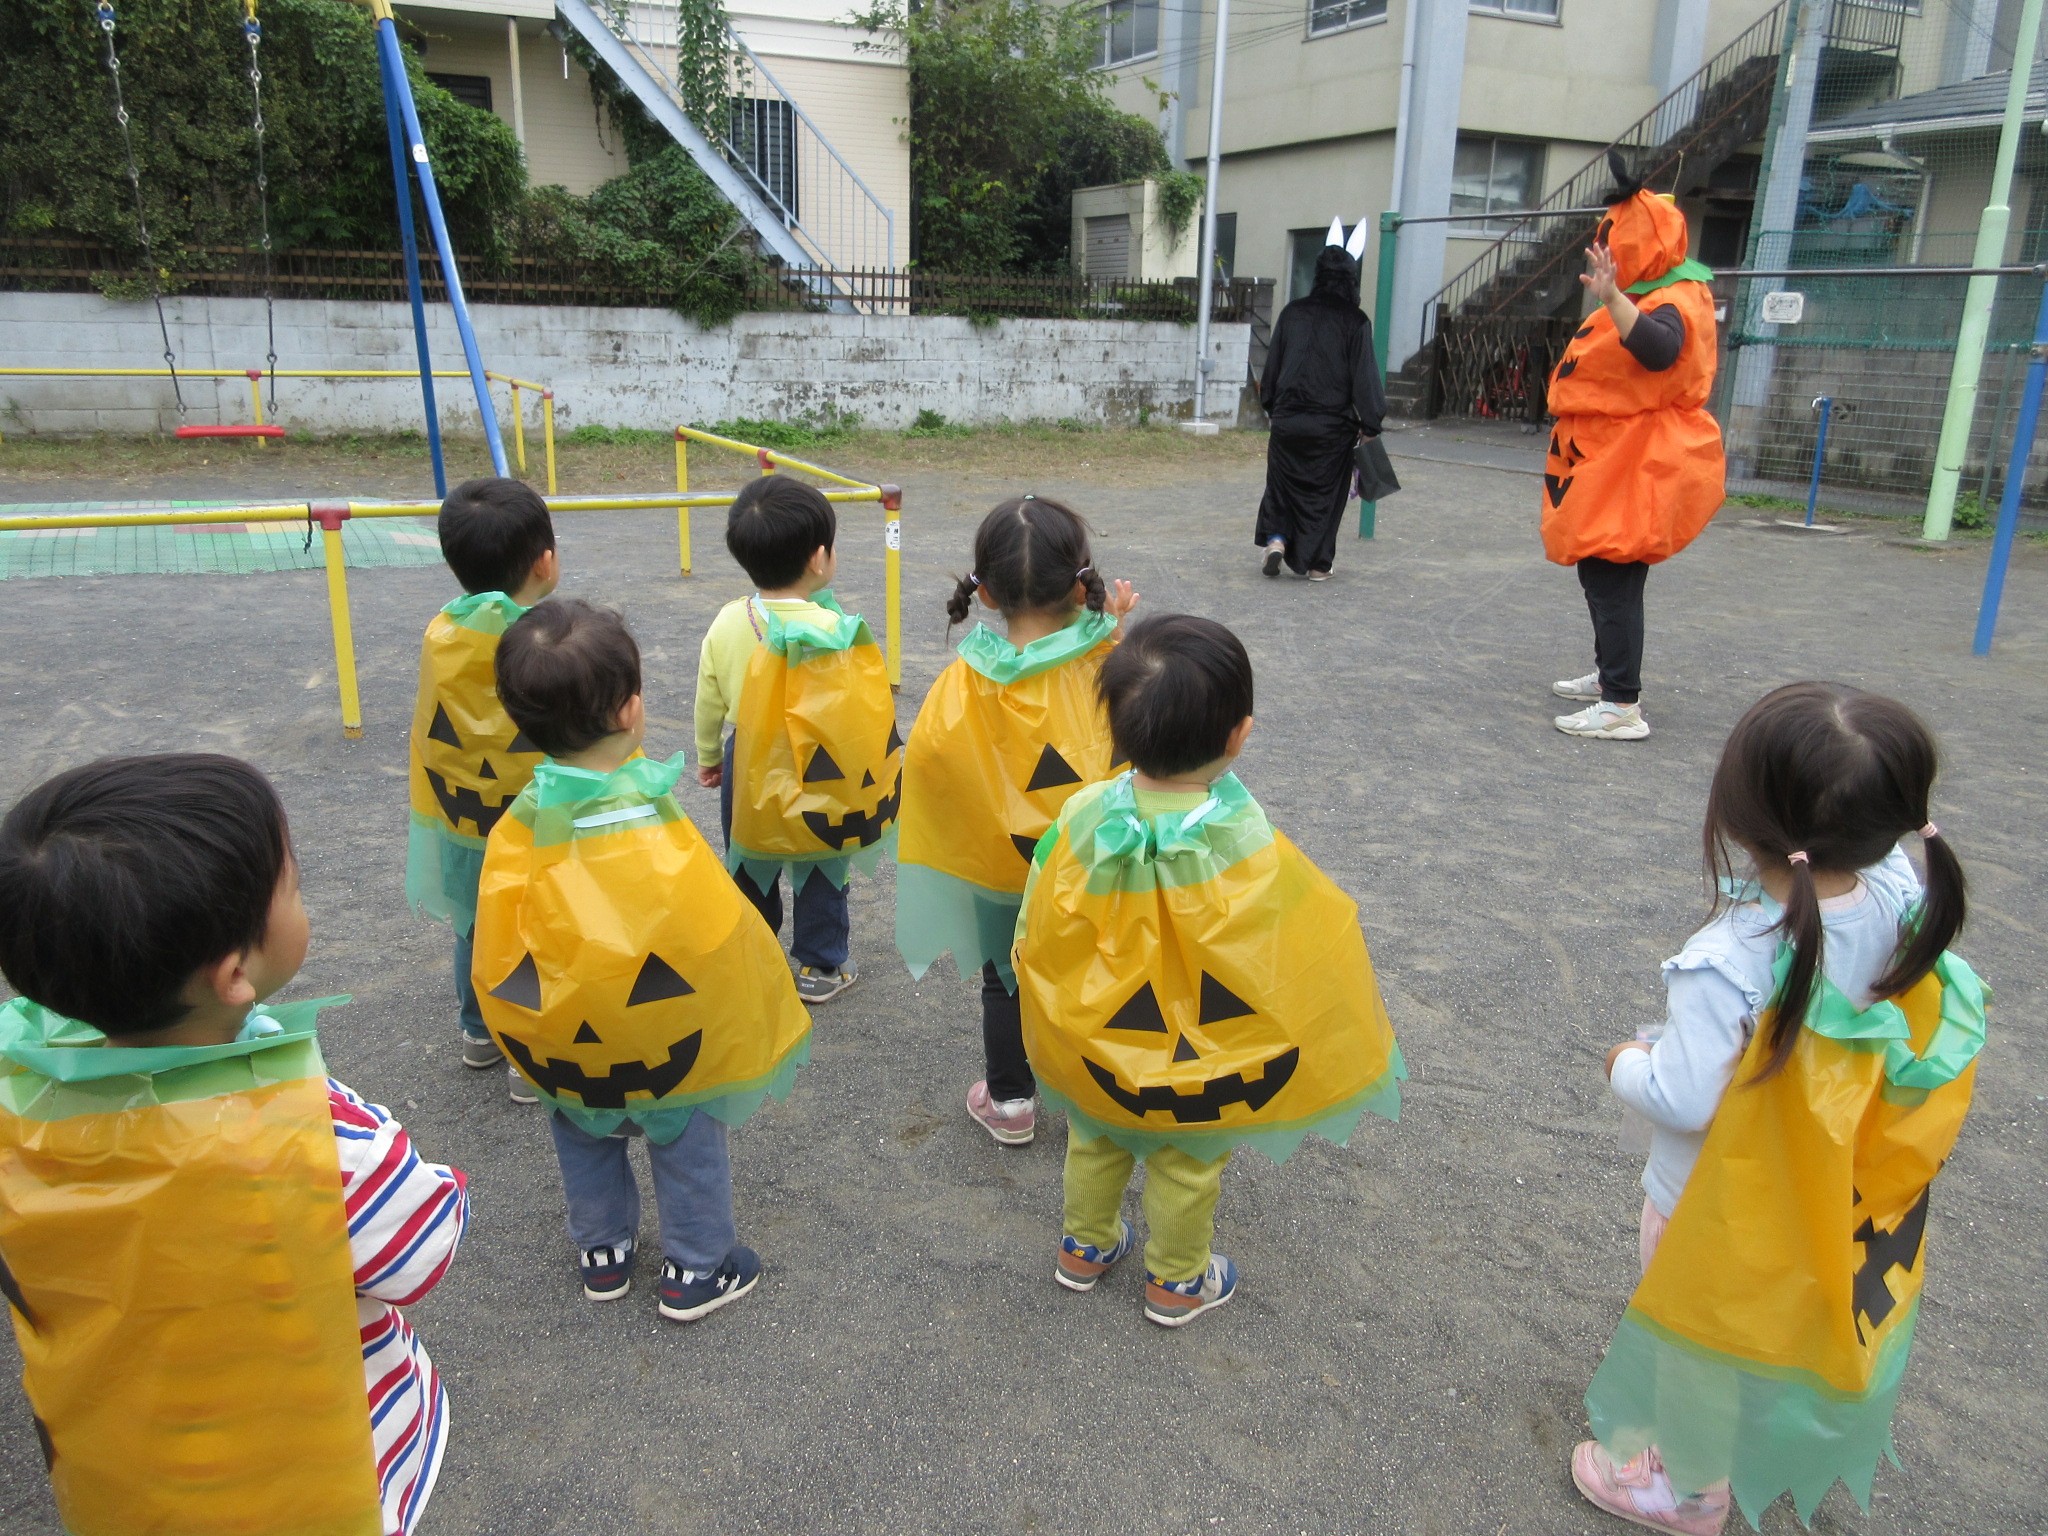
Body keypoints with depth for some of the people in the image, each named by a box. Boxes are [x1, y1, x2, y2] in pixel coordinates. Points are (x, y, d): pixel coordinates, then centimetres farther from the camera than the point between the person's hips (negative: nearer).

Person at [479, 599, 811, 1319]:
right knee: (688, 1137, 19)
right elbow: (718, 936, -17)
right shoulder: (659, 822, -26)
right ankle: (696, 1270, 31)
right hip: (672, 1043, -3)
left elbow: (498, 958, -10)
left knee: (582, 1135, 28)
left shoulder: (516, 831, -18)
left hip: (564, 1049, 3)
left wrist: (532, 1044, 7)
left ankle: (602, 1253, 42)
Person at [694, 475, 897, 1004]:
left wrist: (708, 756, 18)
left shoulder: (728, 624, -13)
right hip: (822, 779, -2)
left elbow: (708, 703, -1)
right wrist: (865, 779, 3)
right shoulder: (842, 631, -22)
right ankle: (819, 968, 31)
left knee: (751, 871, 23)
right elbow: (869, 713, -13)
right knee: (822, 877, 17)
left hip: (750, 776, 3)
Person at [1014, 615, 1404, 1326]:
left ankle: (1084, 1248, 51)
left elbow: (1037, 940, -11)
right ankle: (1176, 1282, 45)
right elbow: (1305, 969, -19)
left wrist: (1060, 1029, 8)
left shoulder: (1082, 820, -24)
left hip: (1097, 1053, 3)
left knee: (1095, 1141, 30)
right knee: (1187, 1167, 24)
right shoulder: (1255, 851, -32)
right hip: (1203, 1065, -2)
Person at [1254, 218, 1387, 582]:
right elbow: (1364, 375, -8)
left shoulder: (1292, 313, 1)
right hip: (1333, 426, -2)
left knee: (1284, 482, 18)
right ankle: (1316, 563, 13)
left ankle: (1276, 538, 0)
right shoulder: (1354, 322, -9)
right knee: (1325, 491, 8)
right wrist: (1370, 424, -2)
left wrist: (1271, 407, 20)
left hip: (1288, 419, 2)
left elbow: (1273, 364, 8)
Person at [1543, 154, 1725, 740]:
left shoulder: (1673, 304, -17)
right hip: (1611, 465, 11)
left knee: (1613, 582, -14)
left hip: (1636, 471, -11)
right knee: (1601, 575, 20)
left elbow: (1658, 349, -42)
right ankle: (1609, 676, 35)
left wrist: (1612, 297, -50)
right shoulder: (1654, 296, 17)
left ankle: (1623, 706, -15)